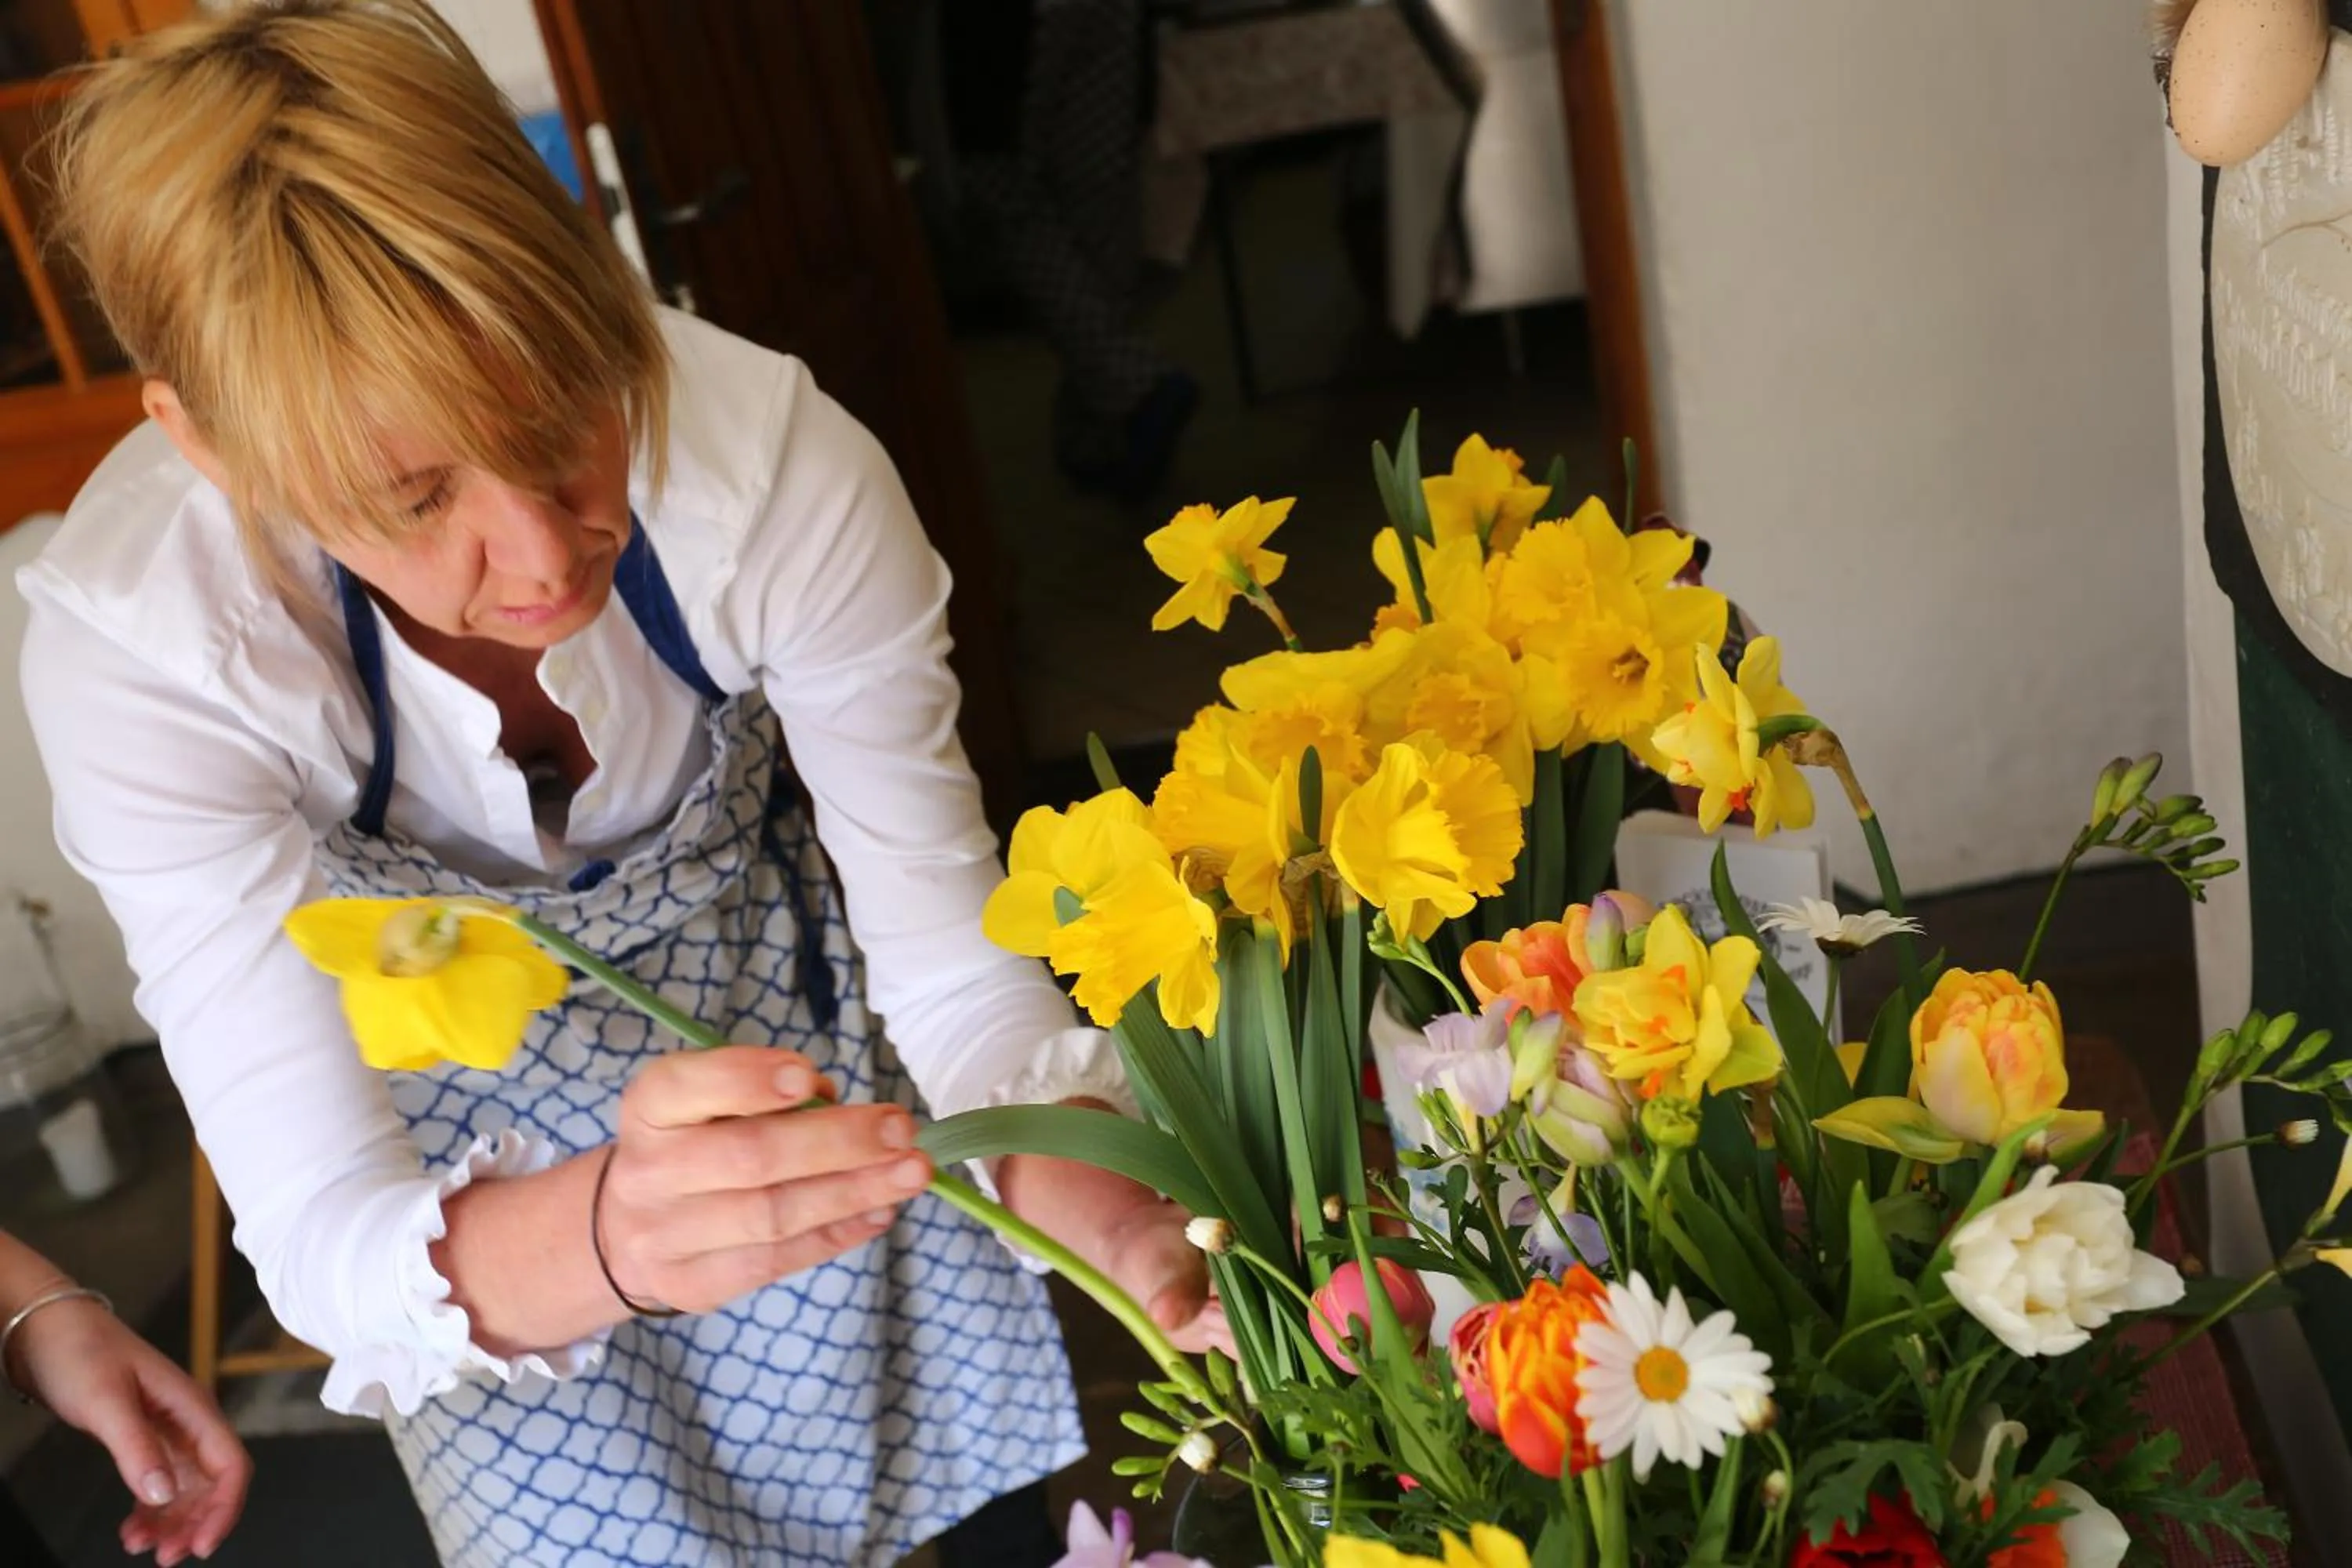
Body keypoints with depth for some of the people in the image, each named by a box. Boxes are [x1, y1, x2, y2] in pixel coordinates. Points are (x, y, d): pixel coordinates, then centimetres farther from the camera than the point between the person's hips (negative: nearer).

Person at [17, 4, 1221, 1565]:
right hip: (467, 1121, 0)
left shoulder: (777, 458, -34)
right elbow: (318, 1235, -35)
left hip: (786, 995, 1)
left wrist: (1136, 1226, -45)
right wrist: (607, 1234, -57)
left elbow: (954, 971, -25)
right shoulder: (134, 646, -34)